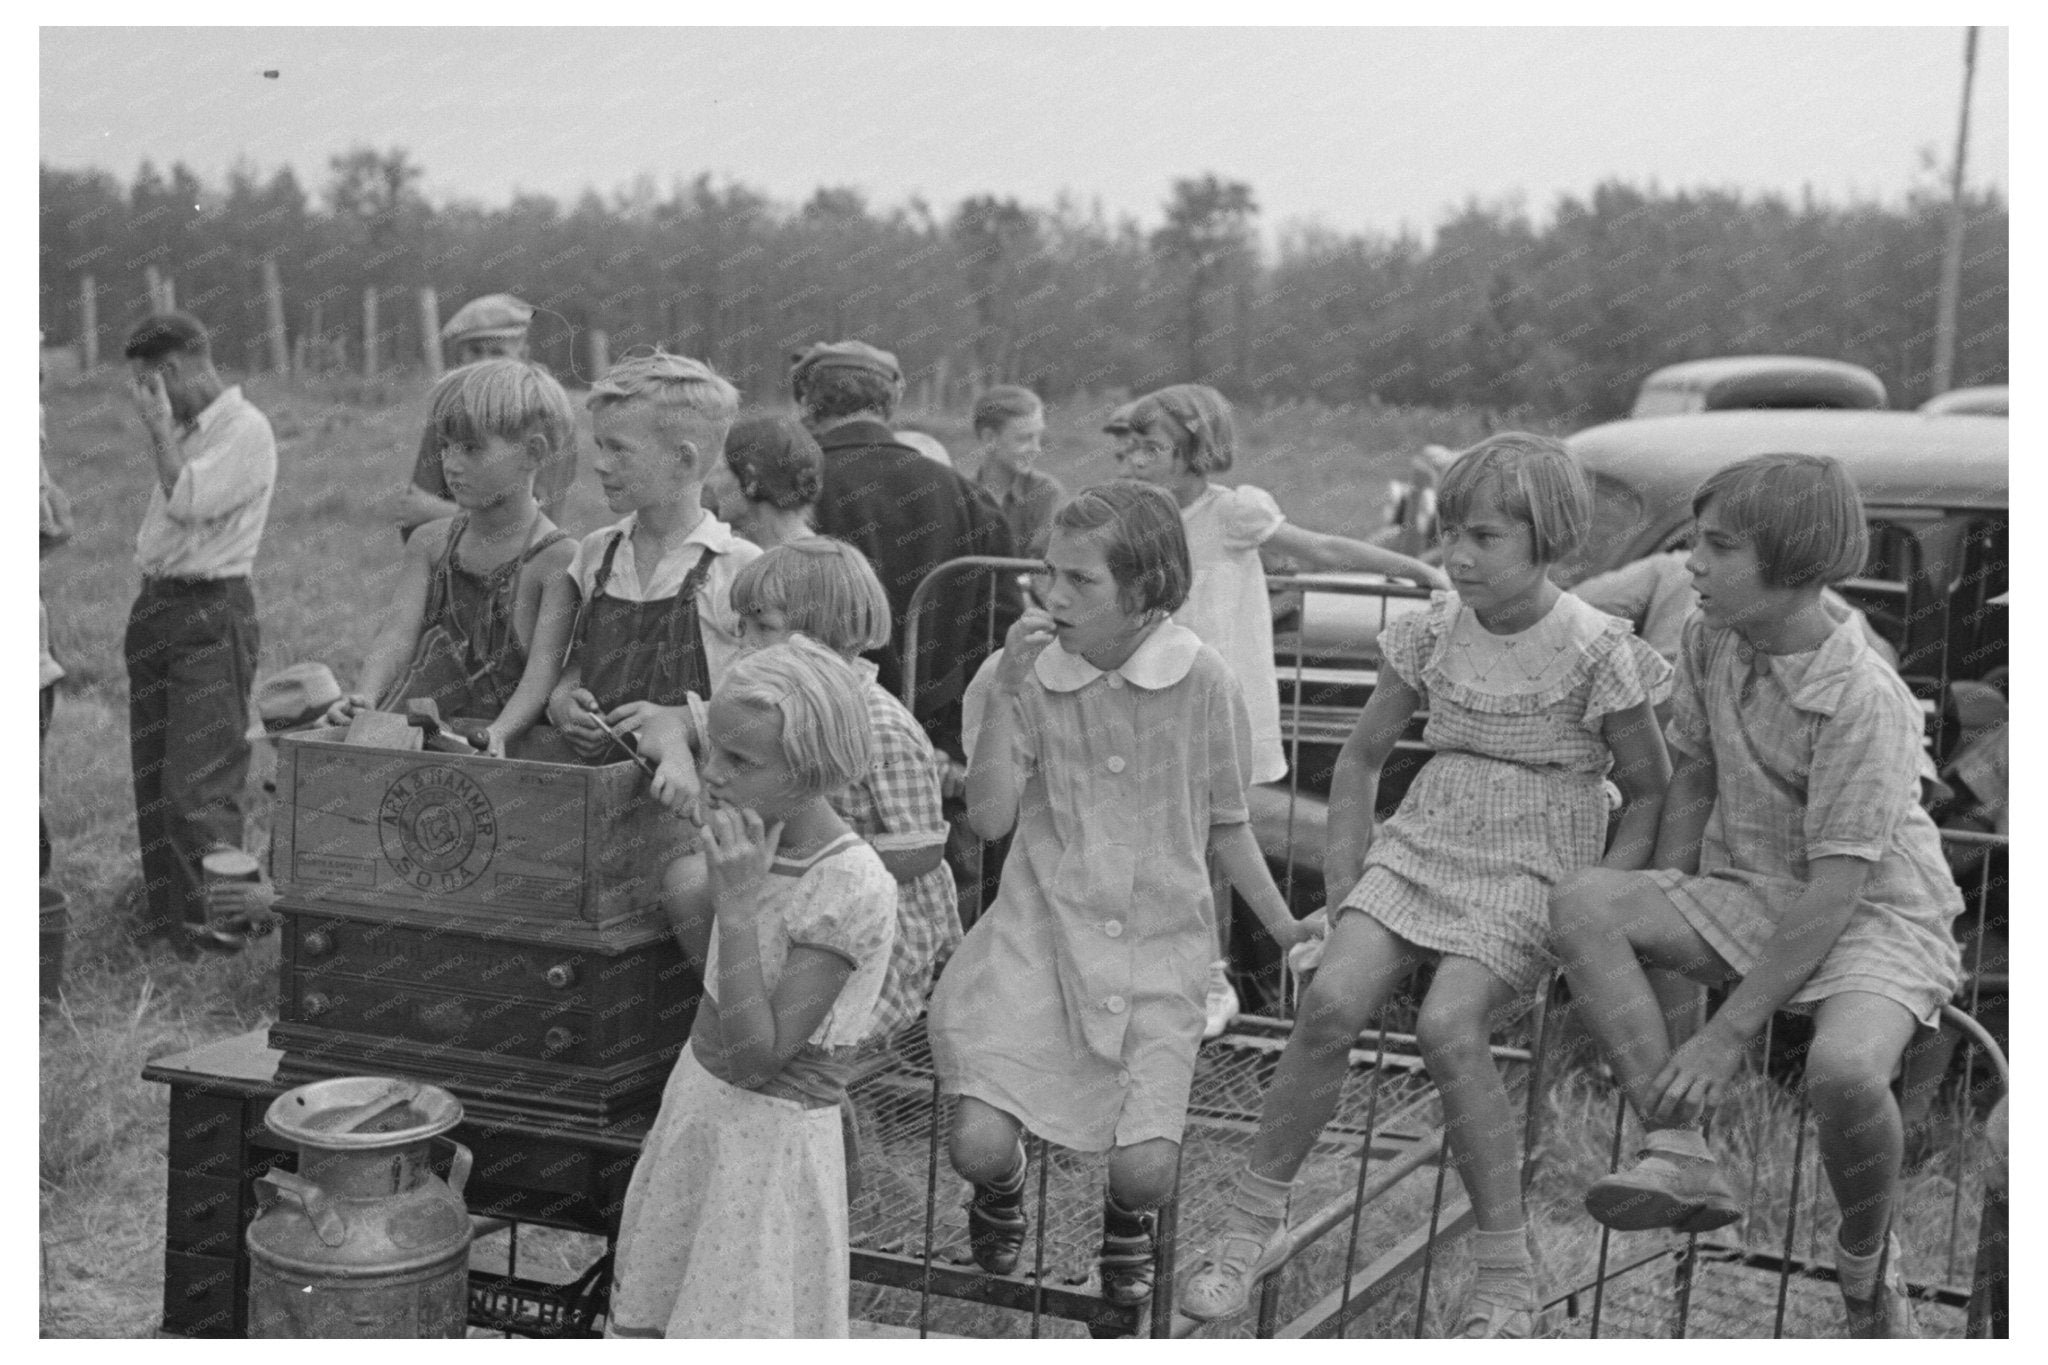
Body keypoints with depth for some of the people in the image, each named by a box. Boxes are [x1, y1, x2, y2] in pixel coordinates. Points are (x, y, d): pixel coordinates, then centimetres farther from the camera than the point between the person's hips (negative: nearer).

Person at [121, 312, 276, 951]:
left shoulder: (244, 430, -13)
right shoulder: (184, 430, 13)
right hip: (158, 608, 9)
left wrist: (159, 427, -14)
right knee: (151, 774, 13)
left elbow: (188, 502, -23)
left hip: (212, 615, -9)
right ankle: (166, 911, 23)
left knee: (197, 785, -10)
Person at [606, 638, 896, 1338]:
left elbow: (756, 1057, -26)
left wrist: (740, 904, -30)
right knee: (643, 1328, 16)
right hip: (700, 1099, 8)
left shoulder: (854, 888, -25)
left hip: (770, 1129, -8)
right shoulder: (762, 836, -4)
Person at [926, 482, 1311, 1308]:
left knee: (1147, 1170, -14)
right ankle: (1001, 1187, 26)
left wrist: (1285, 928, 7)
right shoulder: (1021, 675, -5)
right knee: (978, 1144, -15)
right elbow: (989, 818, -11)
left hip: (1159, 945, 0)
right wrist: (1006, 691, -19)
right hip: (1041, 933, 1)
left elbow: (1225, 825, 8)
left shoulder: (1200, 681, -5)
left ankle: (1127, 1215, 27)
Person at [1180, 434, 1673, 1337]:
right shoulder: (1434, 632, 4)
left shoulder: (1595, 653, -8)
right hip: (1421, 845, 4)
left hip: (1533, 873, -4)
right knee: (1330, 1000, -20)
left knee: (1447, 1026, -28)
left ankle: (1506, 1273, -12)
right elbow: (1361, 757, 15)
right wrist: (1344, 884, 7)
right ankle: (1254, 1222, -4)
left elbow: (1650, 794, 0)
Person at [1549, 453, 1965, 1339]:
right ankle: (1679, 1156, -22)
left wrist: (1728, 1035, -25)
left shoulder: (1865, 701, -23)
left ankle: (1867, 1257, -4)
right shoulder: (1710, 642, -2)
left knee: (1844, 1067, -37)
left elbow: (1833, 893, -24)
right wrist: (1662, 925, 5)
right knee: (1583, 906, -20)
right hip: (1750, 896, 6)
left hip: (1877, 915, -6)